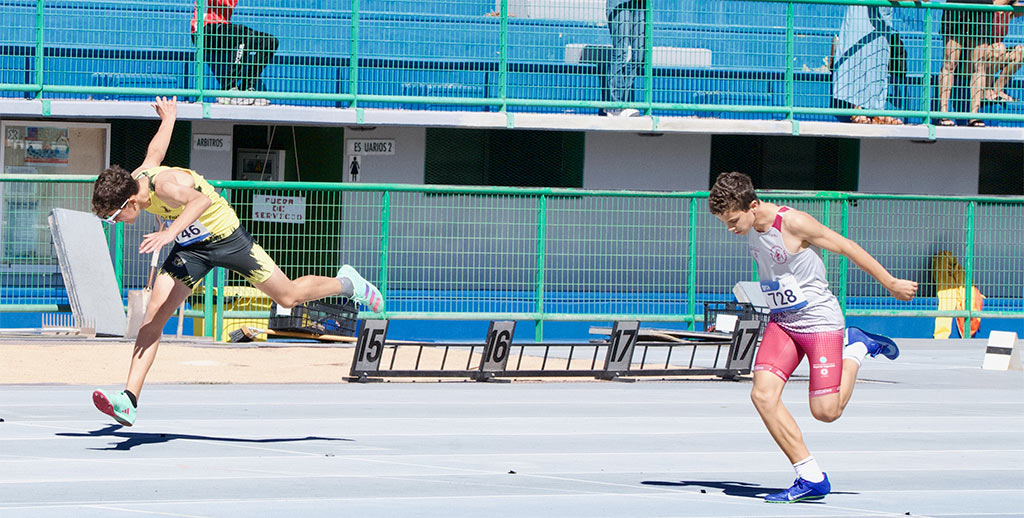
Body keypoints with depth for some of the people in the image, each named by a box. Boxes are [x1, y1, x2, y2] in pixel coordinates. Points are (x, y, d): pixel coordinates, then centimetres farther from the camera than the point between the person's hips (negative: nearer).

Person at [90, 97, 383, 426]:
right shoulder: (136, 178, -12)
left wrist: (169, 233, -74)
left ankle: (347, 283, 36)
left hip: (226, 237, -6)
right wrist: (168, 119, 32)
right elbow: (155, 152, 10)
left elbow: (202, 201, -59)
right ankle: (129, 400, -17)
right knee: (154, 312, -12)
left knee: (287, 297, 6)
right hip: (191, 249, 6)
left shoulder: (166, 185, -37)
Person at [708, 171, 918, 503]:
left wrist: (891, 284, -5)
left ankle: (857, 349, 19)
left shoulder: (794, 223, -21)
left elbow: (846, 247, -12)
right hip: (781, 322, 7)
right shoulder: (750, 227, 1)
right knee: (763, 394, -15)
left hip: (820, 321, -7)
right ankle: (811, 479, -9)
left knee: (826, 412, -8)